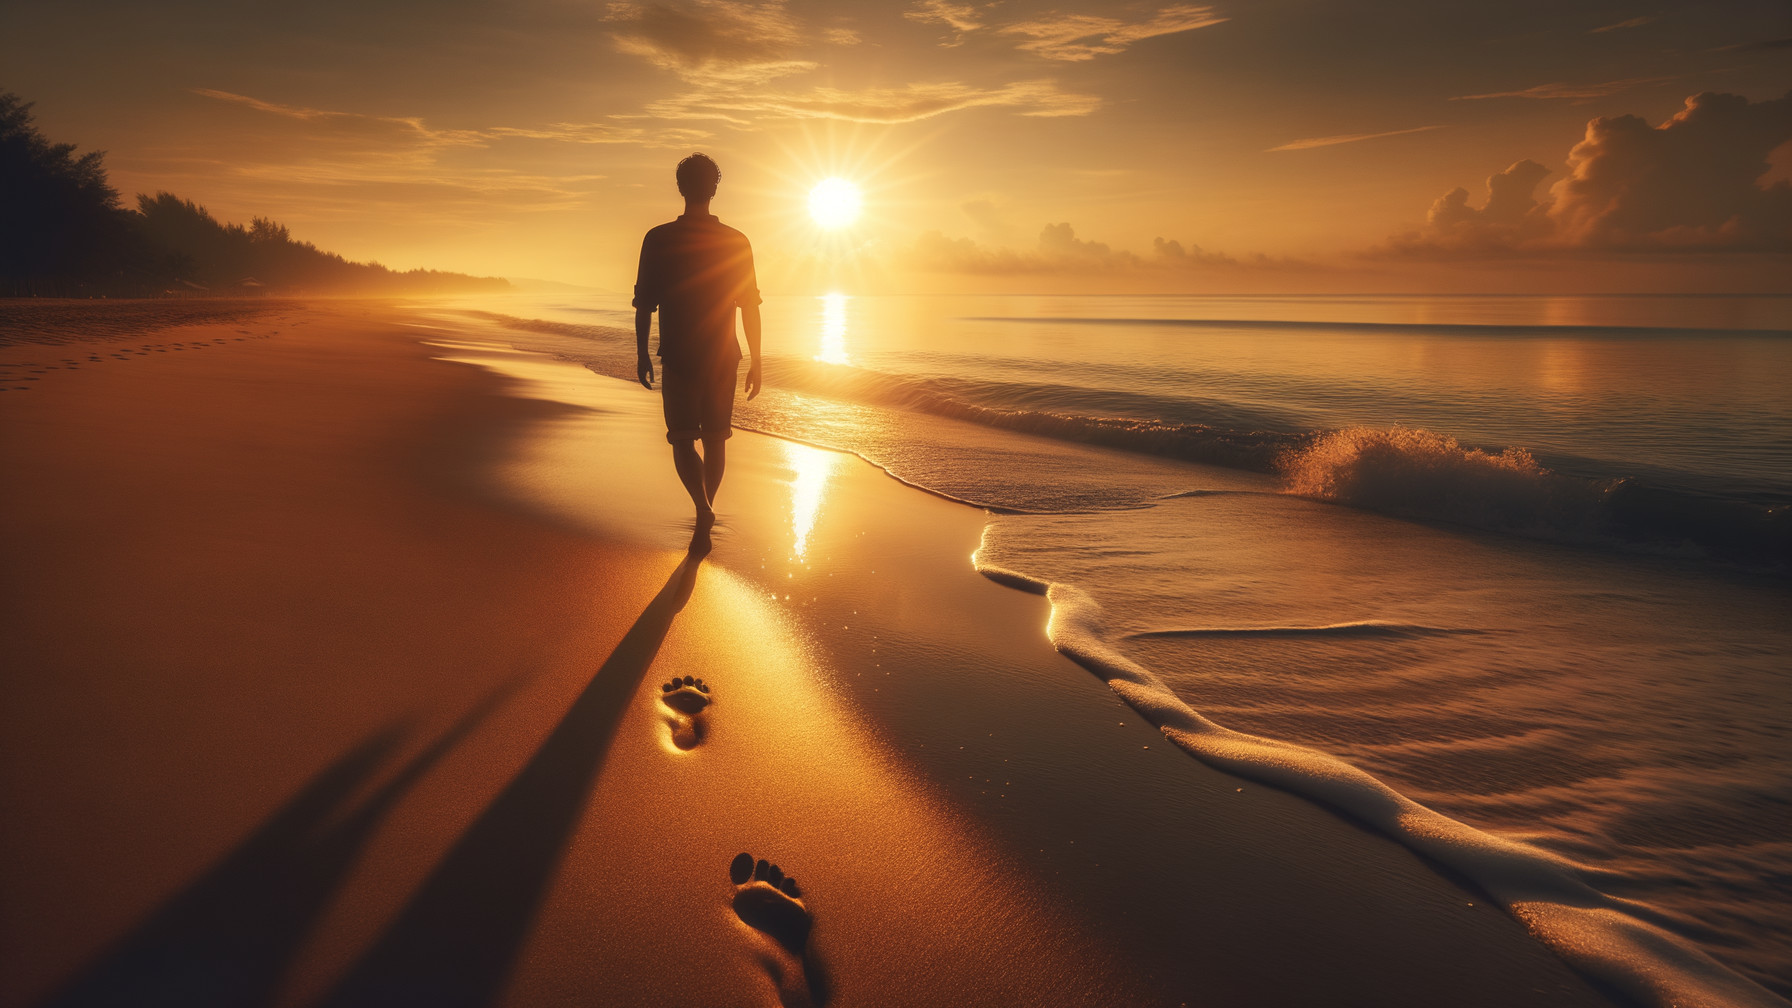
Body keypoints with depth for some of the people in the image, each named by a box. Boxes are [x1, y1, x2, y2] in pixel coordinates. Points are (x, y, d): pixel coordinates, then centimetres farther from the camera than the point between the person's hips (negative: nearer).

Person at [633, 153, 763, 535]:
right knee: (716, 438, 14)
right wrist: (755, 361, 8)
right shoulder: (736, 242, -2)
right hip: (723, 359, 2)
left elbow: (644, 303, -3)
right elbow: (750, 307, 1)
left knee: (683, 439, 3)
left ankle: (703, 507, -18)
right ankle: (706, 508, 26)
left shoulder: (658, 240, -6)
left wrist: (642, 354, 7)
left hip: (678, 358, -2)